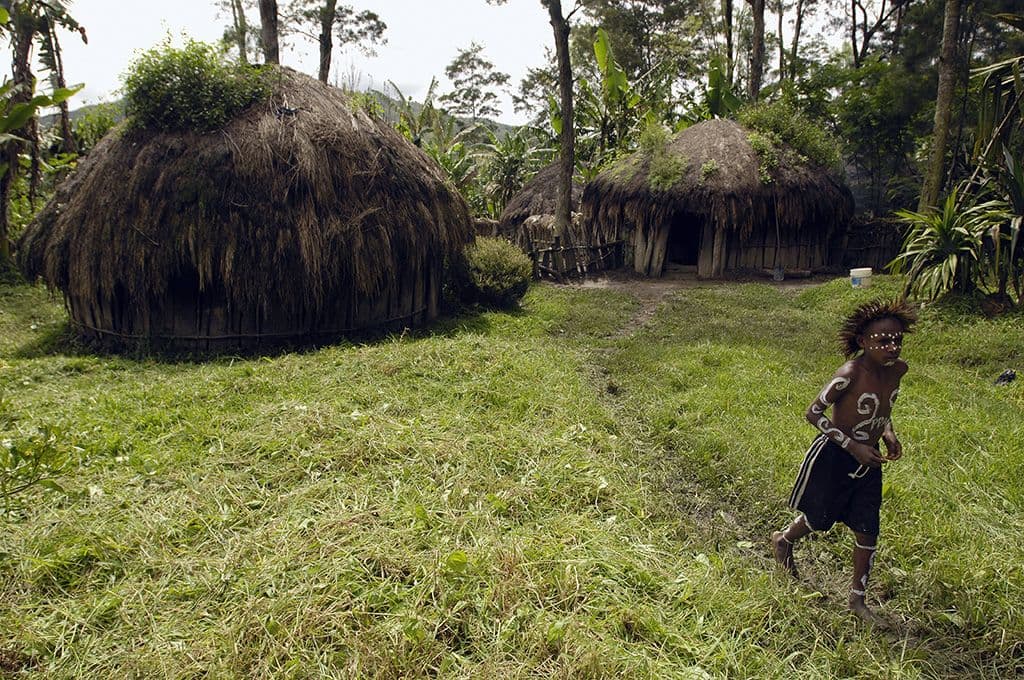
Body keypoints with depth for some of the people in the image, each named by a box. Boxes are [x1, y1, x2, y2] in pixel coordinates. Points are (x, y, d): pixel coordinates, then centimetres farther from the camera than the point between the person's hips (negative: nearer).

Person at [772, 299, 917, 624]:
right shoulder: (850, 374, -27)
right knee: (821, 518, 14)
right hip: (834, 457, -6)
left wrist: (889, 434, -1)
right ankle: (783, 540, 47)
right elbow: (813, 412, -21)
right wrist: (852, 446, -24)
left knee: (868, 531, 9)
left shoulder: (898, 369, -5)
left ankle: (858, 599, 26)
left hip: (869, 460, 6)